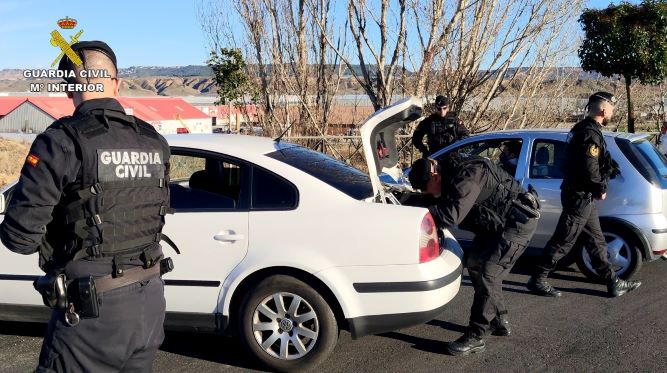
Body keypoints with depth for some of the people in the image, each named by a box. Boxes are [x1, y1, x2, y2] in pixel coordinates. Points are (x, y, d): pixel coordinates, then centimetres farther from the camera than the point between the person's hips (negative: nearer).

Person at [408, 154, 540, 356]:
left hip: (518, 221, -11)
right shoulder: (451, 174, -1)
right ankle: (499, 321, 26)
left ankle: (475, 336, -11)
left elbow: (452, 214, -41)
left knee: (487, 272, -16)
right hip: (496, 223, 11)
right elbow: (442, 205, 6)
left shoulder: (467, 175, -31)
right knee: (475, 263, 14)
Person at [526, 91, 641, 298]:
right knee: (562, 241, -3)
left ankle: (613, 283, 22)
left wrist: (610, 167, 2)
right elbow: (589, 169, -26)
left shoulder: (583, 129, 14)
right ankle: (537, 280, 5)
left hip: (583, 197, 11)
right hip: (581, 197, -11)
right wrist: (600, 189, -12)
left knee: (596, 242, 14)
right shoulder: (591, 134, -19)